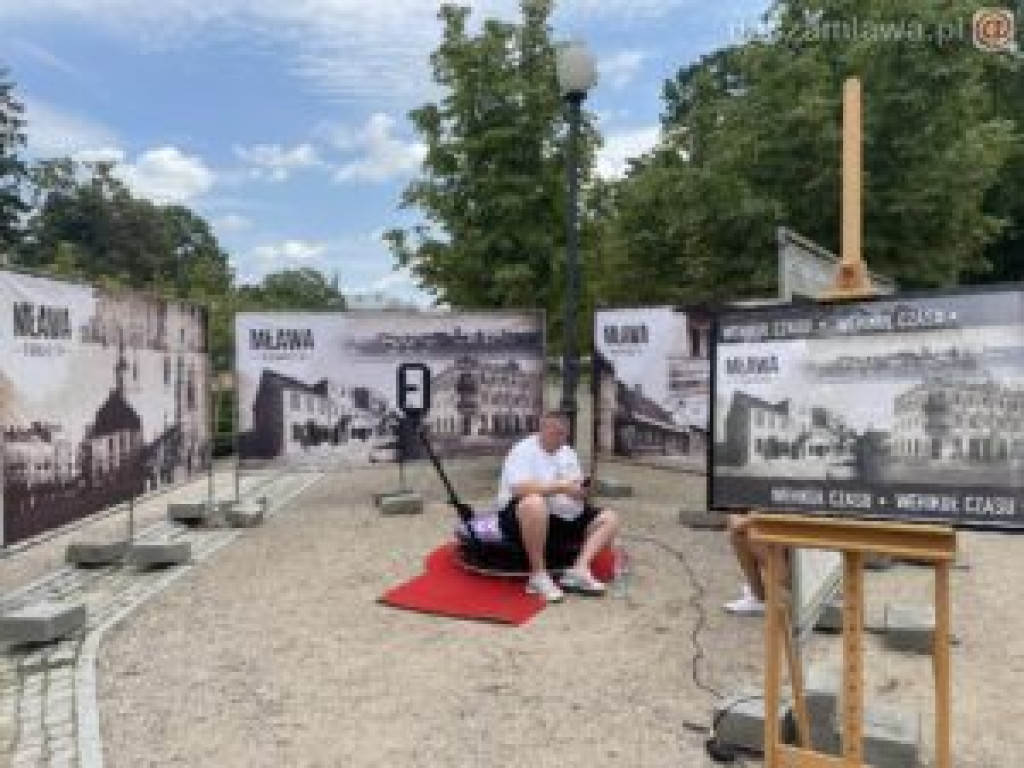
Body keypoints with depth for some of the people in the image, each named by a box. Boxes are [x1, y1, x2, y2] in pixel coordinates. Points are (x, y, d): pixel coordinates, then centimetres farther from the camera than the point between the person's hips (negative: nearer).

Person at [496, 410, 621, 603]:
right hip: (524, 516, -8)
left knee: (609, 519, -1)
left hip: (567, 517, 8)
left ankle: (579, 569, -20)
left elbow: (577, 490, 14)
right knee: (534, 503, -41)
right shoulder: (523, 451, -9)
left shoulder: (567, 453, 16)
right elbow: (520, 489, -26)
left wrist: (578, 491, -11)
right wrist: (560, 487, -23)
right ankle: (538, 575, -28)